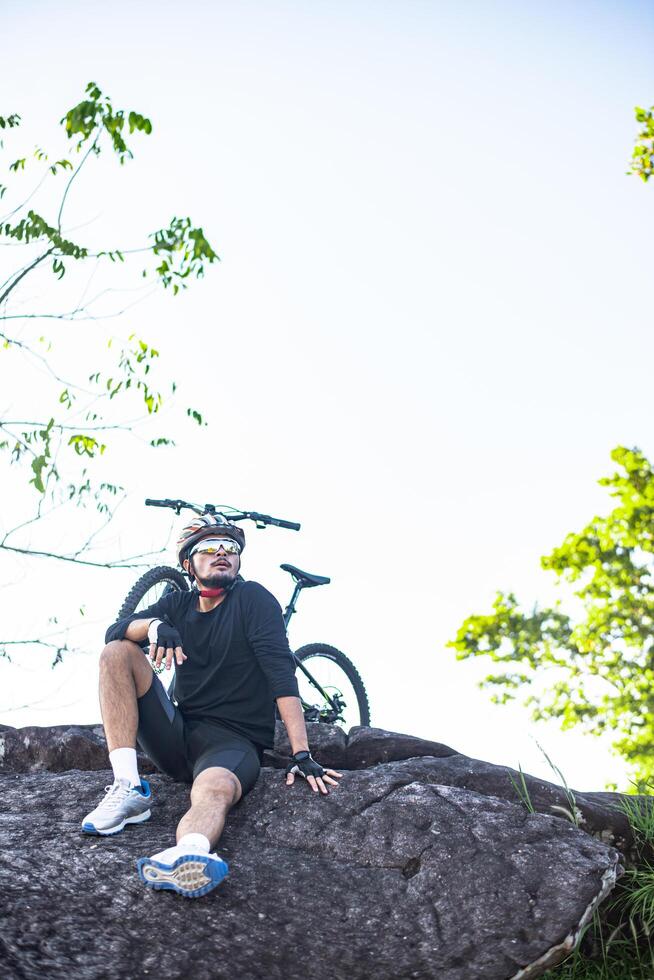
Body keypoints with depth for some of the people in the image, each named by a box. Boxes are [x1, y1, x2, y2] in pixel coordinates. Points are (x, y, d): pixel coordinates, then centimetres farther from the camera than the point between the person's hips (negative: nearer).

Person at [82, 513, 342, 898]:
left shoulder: (253, 598, -2)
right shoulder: (178, 605, 13)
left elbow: (282, 672, -14)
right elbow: (115, 632, 0)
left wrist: (301, 755, -25)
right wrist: (153, 625, -24)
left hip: (235, 741, -5)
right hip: (179, 733, 5)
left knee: (215, 790, -40)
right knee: (118, 653, -11)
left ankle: (185, 858, -78)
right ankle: (129, 790, -22)